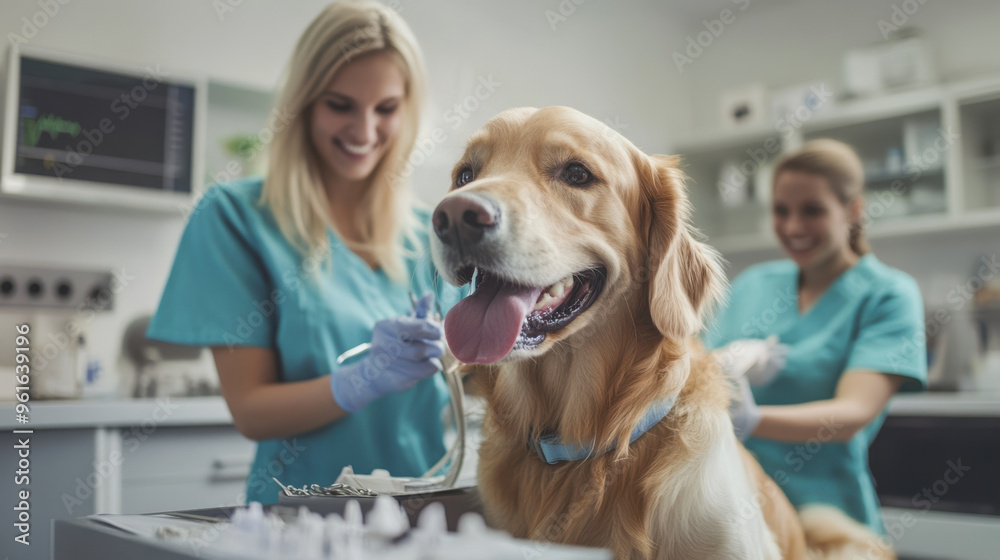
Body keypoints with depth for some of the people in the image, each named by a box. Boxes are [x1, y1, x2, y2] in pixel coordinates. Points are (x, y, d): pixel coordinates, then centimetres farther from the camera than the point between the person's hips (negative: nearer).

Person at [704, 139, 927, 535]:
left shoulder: (888, 294, -2)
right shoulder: (752, 284, 12)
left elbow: (854, 414, -15)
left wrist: (749, 421, -31)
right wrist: (728, 363, -15)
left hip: (823, 516, -4)